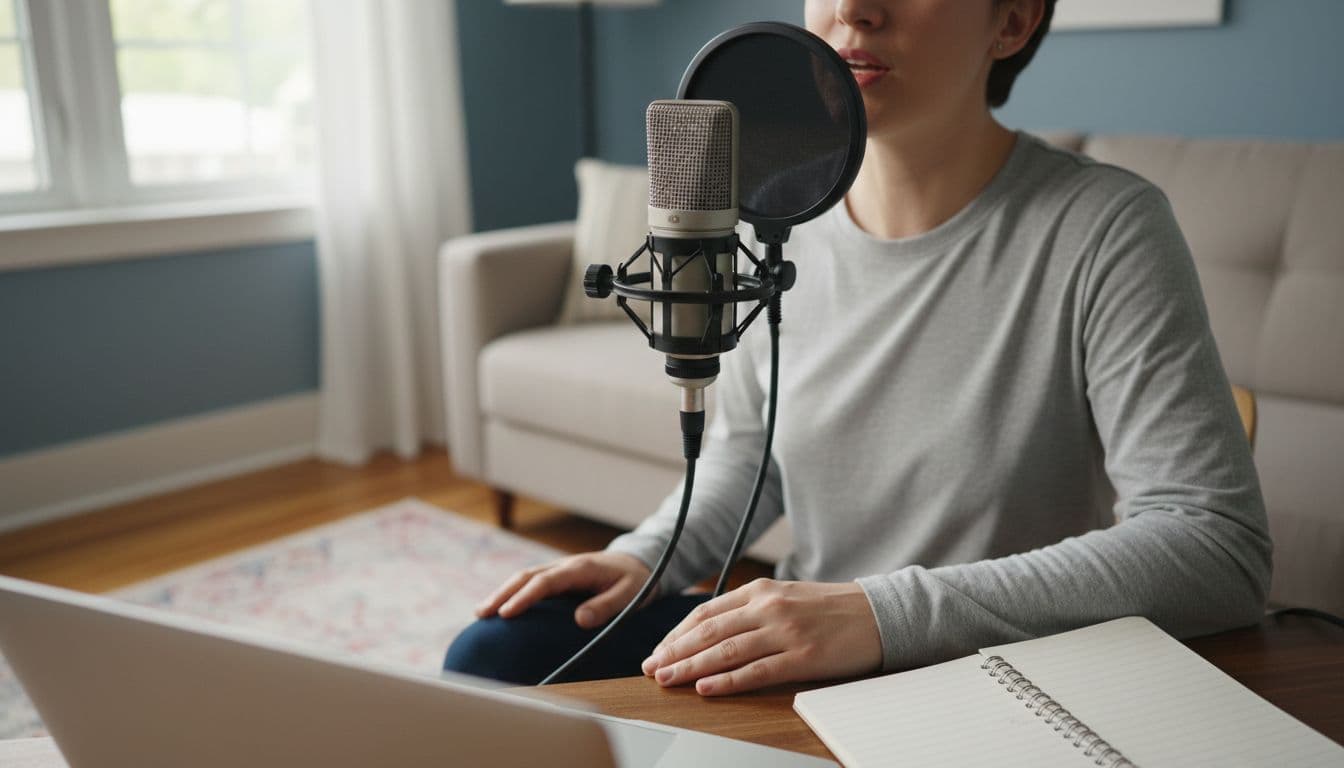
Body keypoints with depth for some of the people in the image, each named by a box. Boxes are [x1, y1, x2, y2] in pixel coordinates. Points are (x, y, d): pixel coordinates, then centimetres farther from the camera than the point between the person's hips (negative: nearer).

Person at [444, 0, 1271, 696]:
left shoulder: (1102, 228, -15)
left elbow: (1222, 548, -23)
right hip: (797, 662, 5)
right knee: (497, 651, -10)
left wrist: (886, 614, -32)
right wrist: (648, 556, -4)